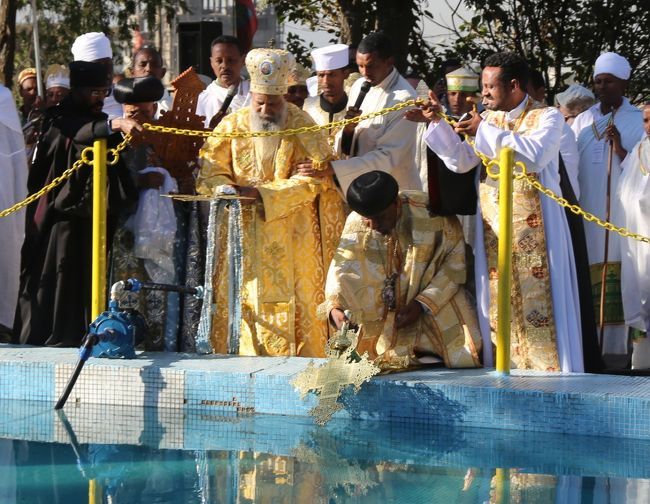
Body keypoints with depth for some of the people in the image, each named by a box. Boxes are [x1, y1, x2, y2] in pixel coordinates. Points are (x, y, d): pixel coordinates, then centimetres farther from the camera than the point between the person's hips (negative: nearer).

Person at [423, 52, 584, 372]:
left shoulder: (547, 118, -5)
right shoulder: (487, 120, 12)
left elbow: (535, 155, -24)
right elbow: (460, 161, 9)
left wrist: (487, 130, -19)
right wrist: (439, 123, -3)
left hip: (534, 228, -5)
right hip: (493, 228, 5)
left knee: (538, 298, -7)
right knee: (498, 306, 3)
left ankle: (551, 372, -4)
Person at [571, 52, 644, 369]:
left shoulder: (637, 121, 3)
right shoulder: (582, 122, 15)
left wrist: (619, 149, -16)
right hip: (587, 217, 4)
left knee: (618, 284, -7)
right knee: (587, 283, 0)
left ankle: (616, 349, -7)